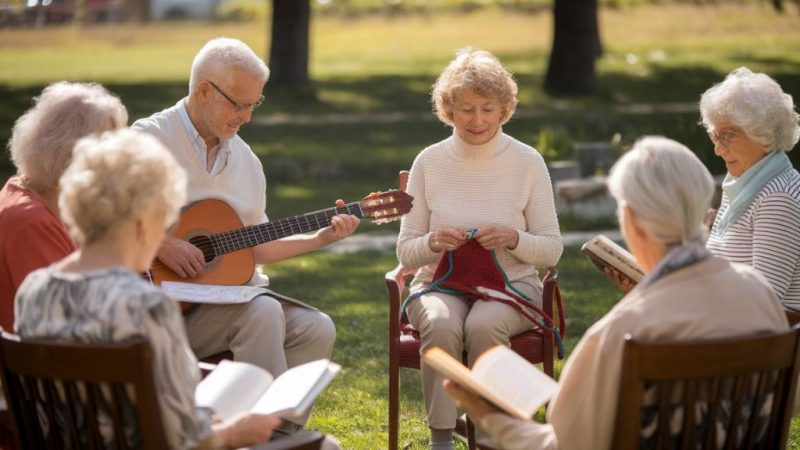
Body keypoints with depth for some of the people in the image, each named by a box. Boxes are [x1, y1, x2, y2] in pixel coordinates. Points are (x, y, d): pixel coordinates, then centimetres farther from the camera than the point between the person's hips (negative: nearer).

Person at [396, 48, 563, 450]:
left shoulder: (528, 162, 0)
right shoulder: (429, 163, 3)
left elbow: (552, 250, 3)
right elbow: (405, 252, 6)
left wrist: (513, 238, -18)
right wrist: (433, 243, -17)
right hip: (440, 282, 1)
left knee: (484, 326, -35)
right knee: (441, 326, -34)